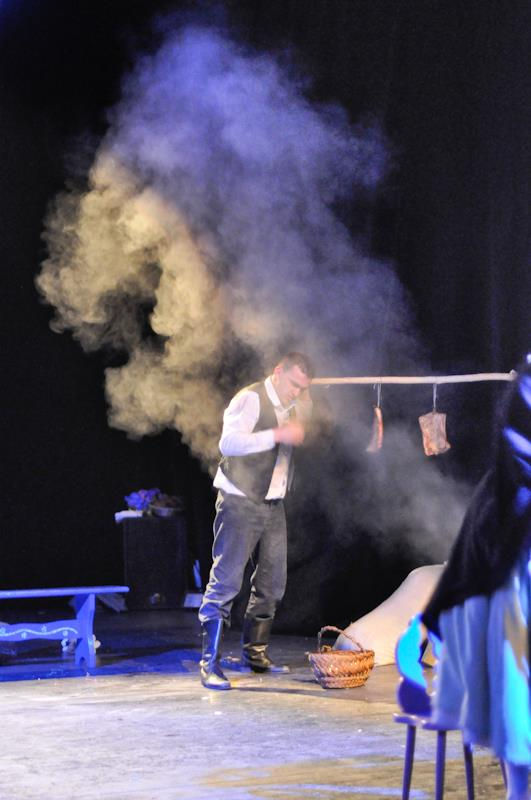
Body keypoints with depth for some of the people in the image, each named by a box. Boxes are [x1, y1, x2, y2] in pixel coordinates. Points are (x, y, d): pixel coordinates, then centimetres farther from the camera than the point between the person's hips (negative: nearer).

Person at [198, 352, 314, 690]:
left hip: (273, 505, 8)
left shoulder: (294, 407, 12)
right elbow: (229, 442, -27)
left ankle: (255, 652, 26)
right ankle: (210, 662, -10)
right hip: (241, 501, -8)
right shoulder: (250, 399, -13)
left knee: (272, 583, 12)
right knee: (226, 581, -11)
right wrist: (277, 434, -30)